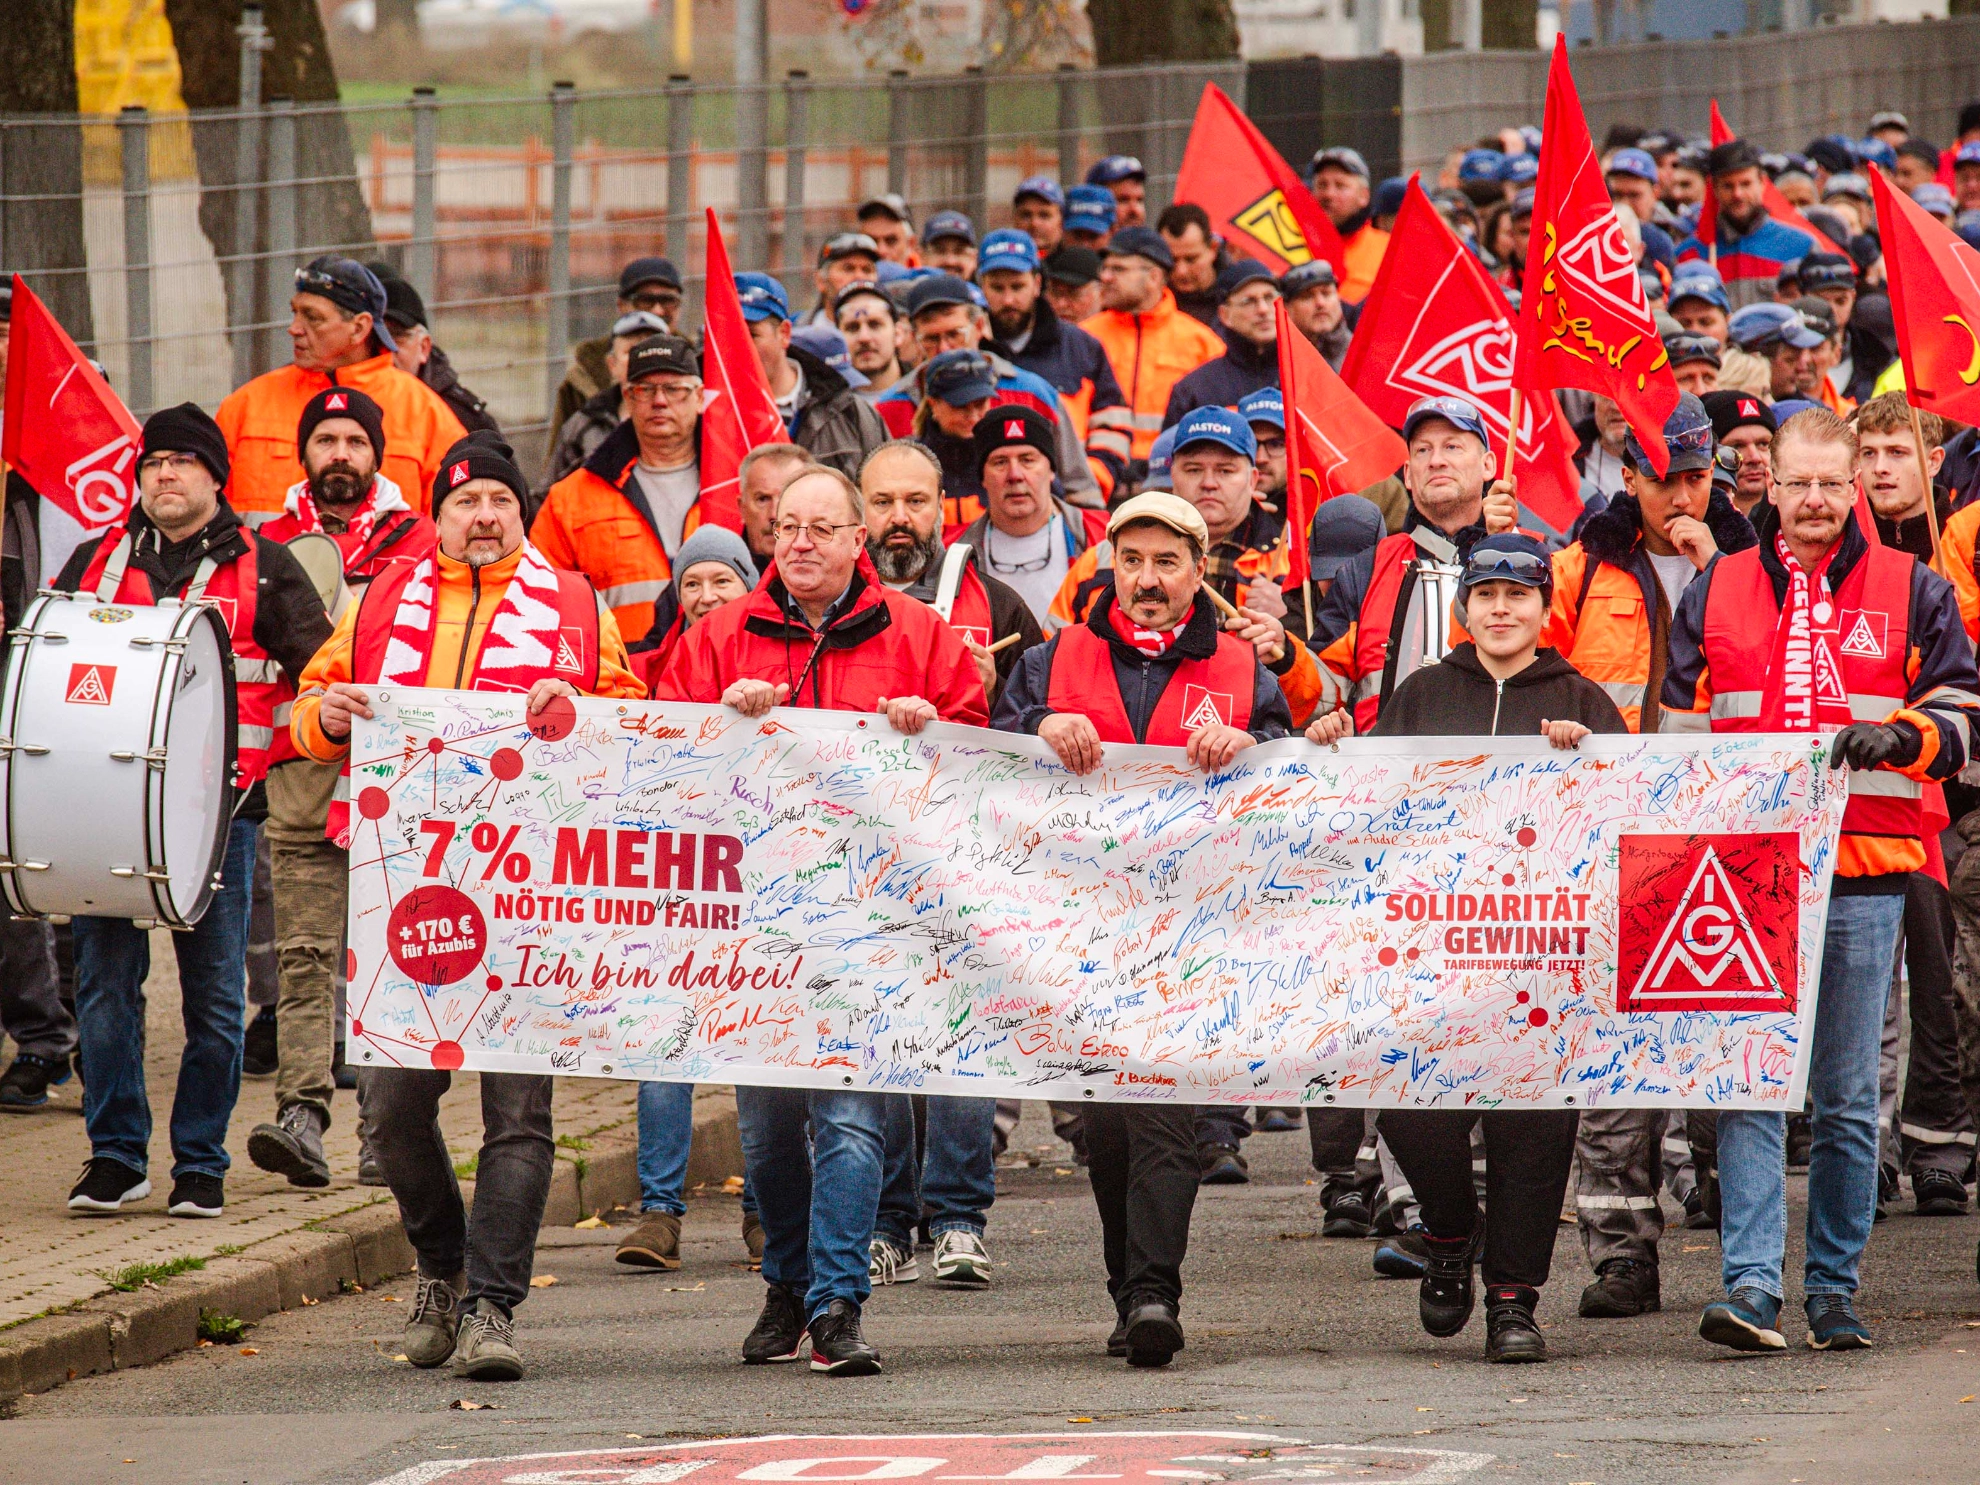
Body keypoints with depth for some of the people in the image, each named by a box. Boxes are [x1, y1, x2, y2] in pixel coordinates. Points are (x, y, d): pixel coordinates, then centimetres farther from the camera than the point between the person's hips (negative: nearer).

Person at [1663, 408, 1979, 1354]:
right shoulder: (1715, 594, 14)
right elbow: (1677, 733, 19)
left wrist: (1897, 739, -14)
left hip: (1862, 877, -1)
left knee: (1848, 1097, 4)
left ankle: (1833, 1289, 12)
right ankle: (1752, 1287, -16)